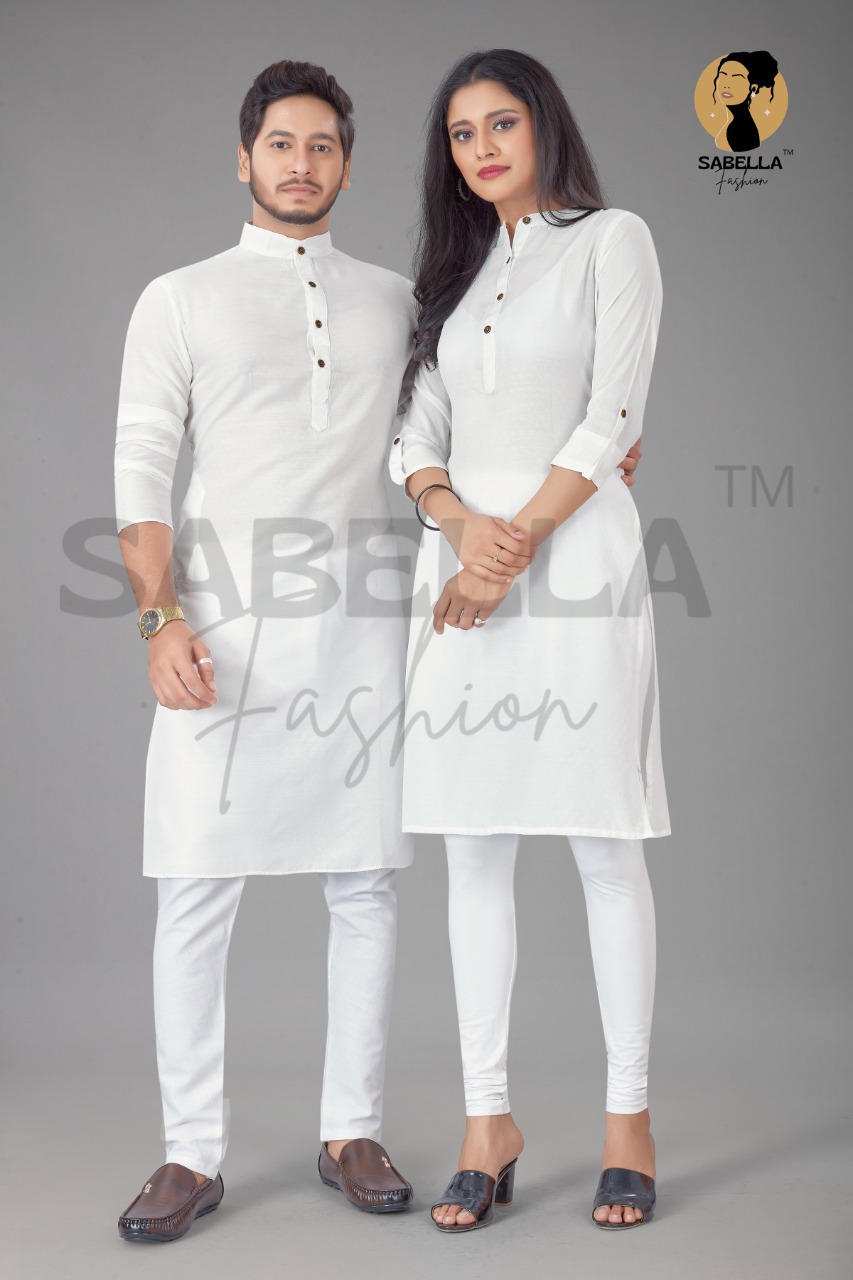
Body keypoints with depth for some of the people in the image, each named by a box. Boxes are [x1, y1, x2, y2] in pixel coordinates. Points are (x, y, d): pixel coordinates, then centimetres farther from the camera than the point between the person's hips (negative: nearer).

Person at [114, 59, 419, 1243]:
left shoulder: (396, 300, 18)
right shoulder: (180, 299, 11)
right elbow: (142, 470, 3)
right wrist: (162, 618, -10)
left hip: (358, 623, 2)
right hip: (222, 624, -2)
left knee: (366, 884, 4)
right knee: (197, 891, -3)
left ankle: (354, 1131, 16)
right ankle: (194, 1154, 7)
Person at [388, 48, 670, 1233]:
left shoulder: (613, 238, 6)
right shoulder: (457, 267, 20)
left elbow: (611, 418, -5)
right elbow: (415, 435, 12)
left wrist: (518, 547, -12)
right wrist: (464, 523, -9)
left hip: (574, 562, -5)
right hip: (461, 566, 5)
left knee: (604, 848, -3)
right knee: (474, 854, 2)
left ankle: (628, 1120, 7)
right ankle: (489, 1124, 10)